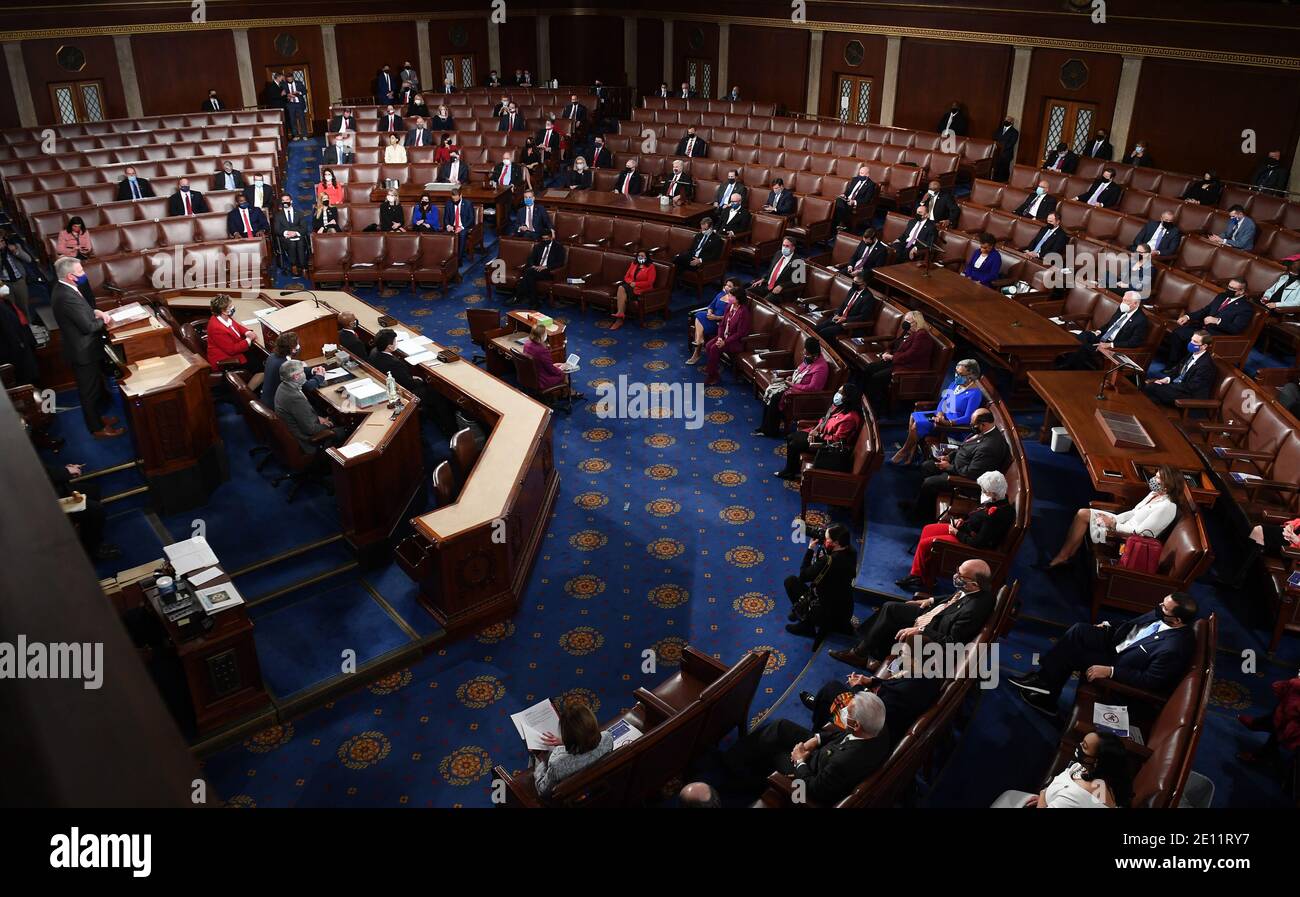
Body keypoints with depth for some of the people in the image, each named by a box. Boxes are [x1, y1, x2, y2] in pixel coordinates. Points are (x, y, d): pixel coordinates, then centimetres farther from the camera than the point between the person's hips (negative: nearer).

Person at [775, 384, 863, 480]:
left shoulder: (850, 417, -28)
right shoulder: (839, 406, -2)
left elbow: (837, 439, -24)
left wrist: (819, 435, -15)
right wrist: (815, 429, -3)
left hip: (827, 443, -9)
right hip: (821, 433, 10)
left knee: (793, 445, -10)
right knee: (790, 438, 8)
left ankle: (790, 473, 11)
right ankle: (794, 468, 19)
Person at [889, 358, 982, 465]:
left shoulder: (975, 393, -21)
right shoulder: (956, 384, 5)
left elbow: (968, 418, -24)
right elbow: (943, 400, 9)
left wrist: (948, 422, -33)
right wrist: (939, 413, -12)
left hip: (952, 424, -9)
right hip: (942, 415, 9)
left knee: (917, 425, -19)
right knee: (914, 416, -2)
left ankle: (904, 451, 2)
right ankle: (913, 448, -2)